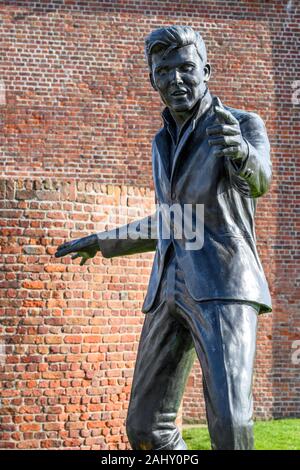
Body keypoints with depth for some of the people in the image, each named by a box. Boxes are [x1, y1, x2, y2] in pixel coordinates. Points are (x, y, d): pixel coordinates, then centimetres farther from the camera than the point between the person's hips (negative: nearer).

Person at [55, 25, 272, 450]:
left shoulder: (244, 125, -1)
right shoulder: (164, 143, 20)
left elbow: (257, 180, -25)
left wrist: (240, 150, -50)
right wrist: (102, 242, 40)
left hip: (225, 288, -7)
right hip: (172, 292, 7)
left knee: (228, 422, -23)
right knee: (147, 426, 4)